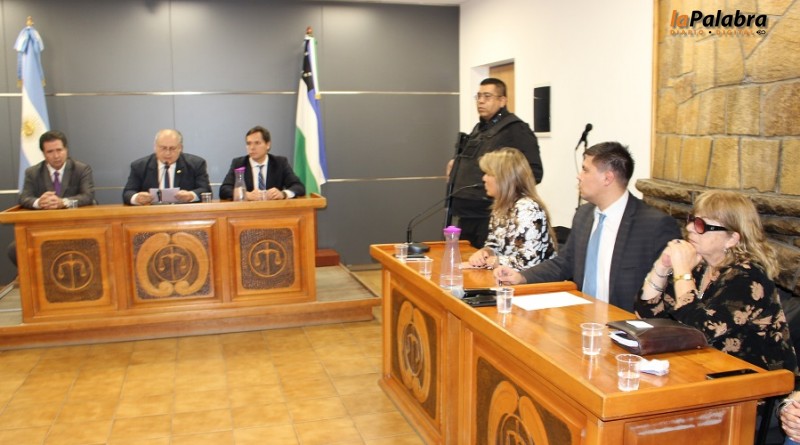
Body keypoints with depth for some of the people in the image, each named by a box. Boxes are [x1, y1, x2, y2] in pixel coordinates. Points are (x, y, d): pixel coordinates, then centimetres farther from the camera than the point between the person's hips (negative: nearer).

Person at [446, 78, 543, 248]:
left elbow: (534, 172, -14)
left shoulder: (516, 129, -9)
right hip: (463, 213, 8)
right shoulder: (479, 128, 18)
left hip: (489, 217, -8)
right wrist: (457, 163, 14)